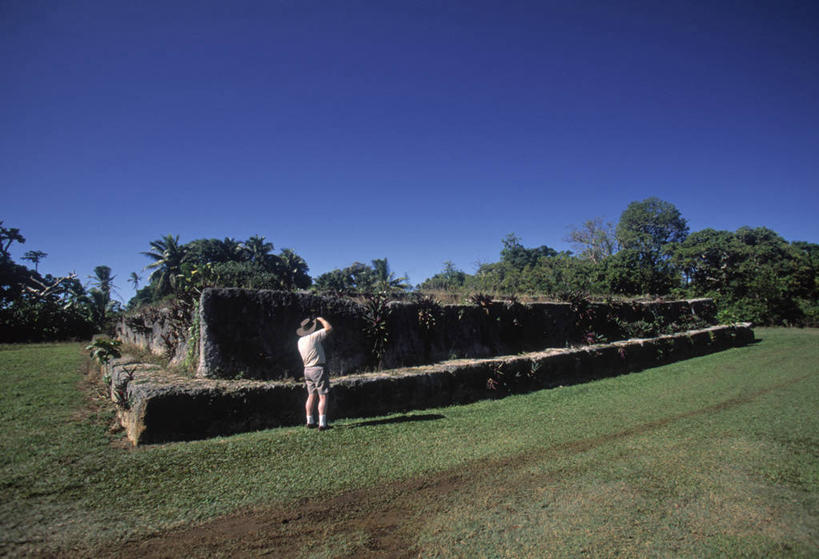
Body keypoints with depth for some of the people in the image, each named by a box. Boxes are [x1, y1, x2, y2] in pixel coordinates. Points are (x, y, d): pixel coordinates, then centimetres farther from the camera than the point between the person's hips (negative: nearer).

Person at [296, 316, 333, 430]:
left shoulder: (300, 341, 6)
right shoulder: (314, 336, -15)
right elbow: (329, 328, -11)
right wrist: (321, 319, 4)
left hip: (307, 369, 7)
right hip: (319, 369, -7)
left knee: (311, 396, 15)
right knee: (323, 397, -4)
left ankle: (310, 422, 21)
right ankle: (322, 423, -7)